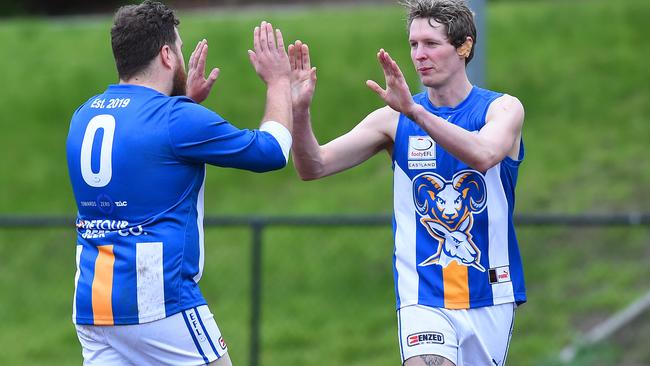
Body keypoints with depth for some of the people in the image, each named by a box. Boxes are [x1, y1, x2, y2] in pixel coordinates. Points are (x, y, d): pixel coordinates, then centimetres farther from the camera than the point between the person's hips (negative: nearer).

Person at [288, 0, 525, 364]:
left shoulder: (503, 108, -2)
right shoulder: (394, 120, 3)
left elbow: (483, 154, -25)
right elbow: (314, 167, -2)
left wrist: (413, 110, -36)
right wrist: (300, 110, -21)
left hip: (490, 294, 0)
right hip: (422, 296, 0)